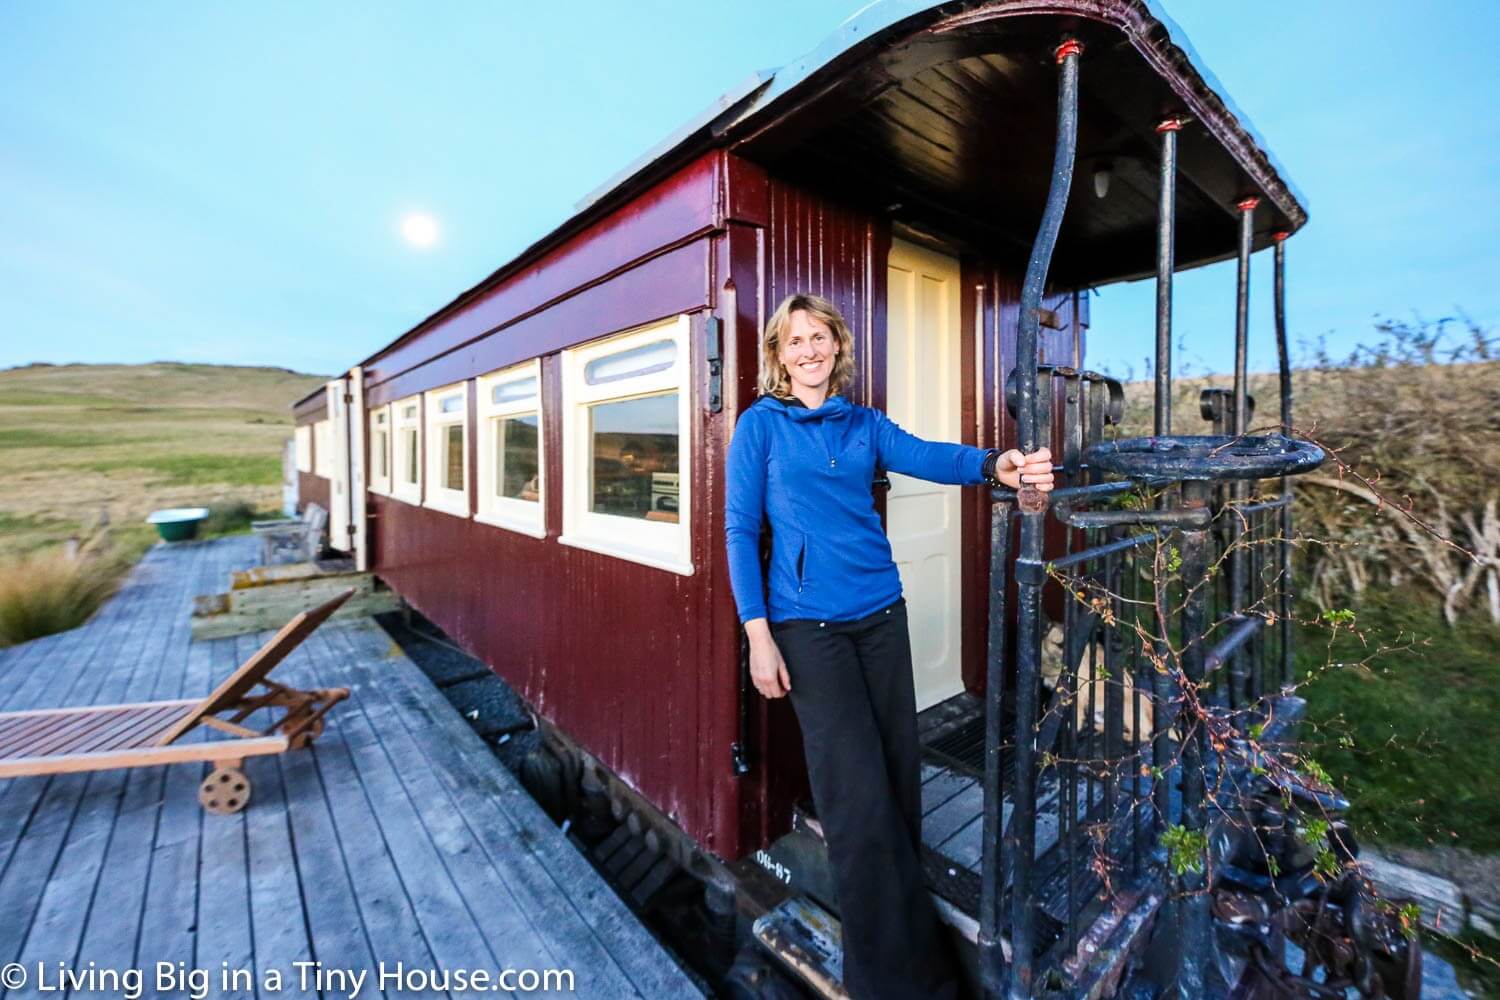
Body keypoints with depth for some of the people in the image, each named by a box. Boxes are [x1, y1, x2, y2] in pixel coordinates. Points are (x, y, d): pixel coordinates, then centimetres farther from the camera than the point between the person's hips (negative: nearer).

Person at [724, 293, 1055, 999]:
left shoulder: (864, 424, 11)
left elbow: (924, 456, -7)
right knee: (861, 797, -4)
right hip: (808, 624, -4)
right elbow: (740, 531, -4)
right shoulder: (761, 425, 0)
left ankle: (899, 925, 38)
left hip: (880, 614, 5)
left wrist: (992, 465, -29)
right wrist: (758, 634, -11)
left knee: (900, 776, 12)